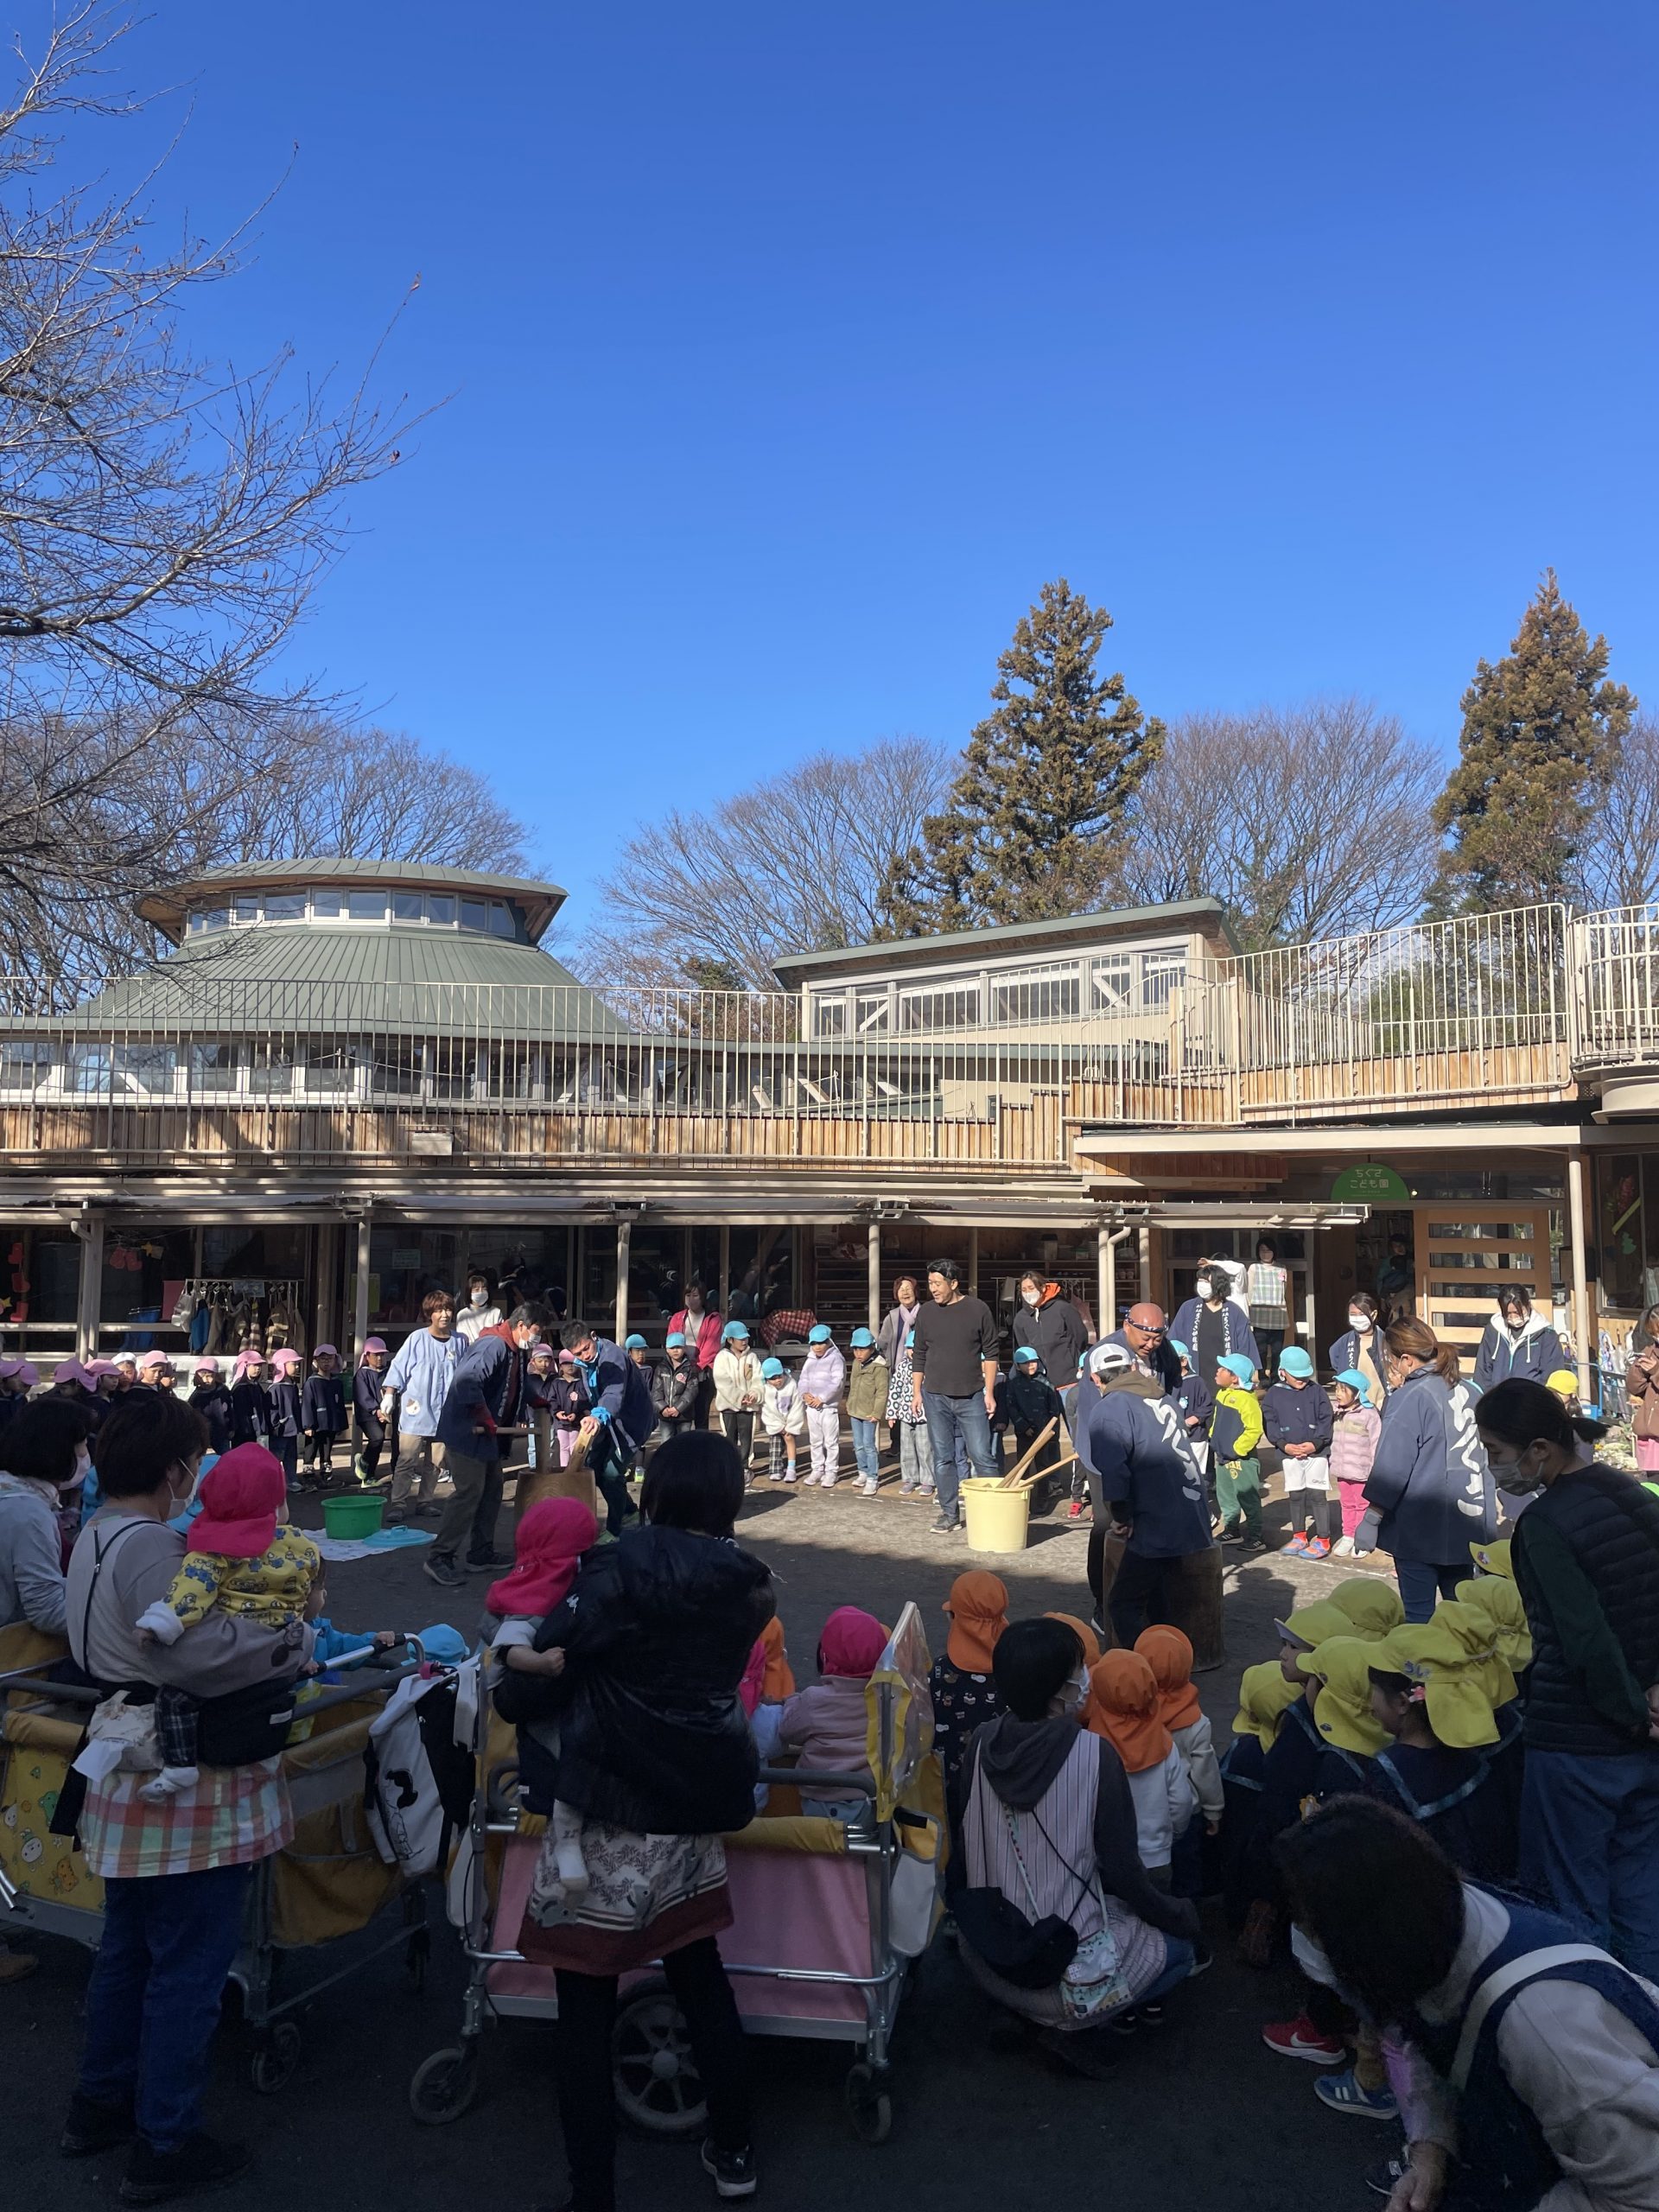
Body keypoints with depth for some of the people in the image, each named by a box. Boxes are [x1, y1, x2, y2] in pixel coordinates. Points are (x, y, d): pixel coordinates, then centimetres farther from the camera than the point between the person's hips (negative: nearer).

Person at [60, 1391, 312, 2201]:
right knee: (189, 1968, 5)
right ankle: (164, 2146, 18)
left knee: (127, 1947, 25)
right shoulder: (150, 1547, -26)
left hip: (130, 1781, 10)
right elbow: (206, 1654, -34)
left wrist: (245, 1615, -3)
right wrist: (289, 1627, -20)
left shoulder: (97, 1534, 6)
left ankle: (99, 2104, 40)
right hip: (187, 1791, -10)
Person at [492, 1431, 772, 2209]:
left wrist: (511, 1696, 8)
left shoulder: (617, 1571, -15)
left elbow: (530, 1684, -13)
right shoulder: (746, 1588, 1)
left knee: (586, 2005, 7)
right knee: (699, 1973, 23)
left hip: (612, 1818, -6)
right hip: (696, 1814, 6)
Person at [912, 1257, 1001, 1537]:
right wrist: (916, 1391, 7)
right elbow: (919, 1355, 12)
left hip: (971, 1398, -3)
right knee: (943, 1459, 7)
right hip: (936, 1398, 3)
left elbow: (990, 1353, 0)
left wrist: (989, 1392, -3)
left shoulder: (977, 1309, -4)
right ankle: (950, 1514, 16)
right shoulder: (926, 1313, 5)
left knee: (982, 1457, -3)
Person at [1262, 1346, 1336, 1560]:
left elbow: (1326, 1420, -4)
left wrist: (1316, 1443, -15)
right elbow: (1270, 1424, -1)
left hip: (1317, 1452, -2)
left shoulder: (1316, 1391, -3)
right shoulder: (1274, 1394, 0)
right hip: (1290, 1454, 2)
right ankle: (1299, 1536, 25)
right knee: (1295, 1495, 12)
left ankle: (1323, 1541, 5)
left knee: (1317, 1495, -2)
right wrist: (1284, 1445, -12)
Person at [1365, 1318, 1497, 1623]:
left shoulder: (1410, 1398, -14)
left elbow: (1392, 1466, -16)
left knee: (1418, 1616, 1)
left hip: (1421, 1530, -7)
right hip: (1467, 1527, 7)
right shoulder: (1463, 1390, 8)